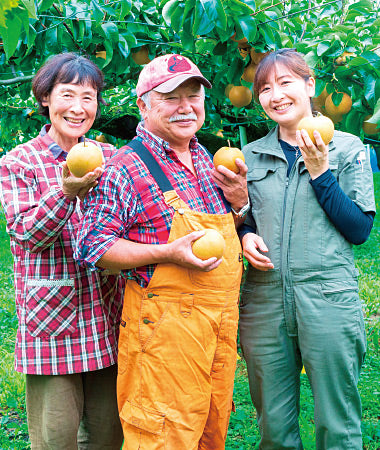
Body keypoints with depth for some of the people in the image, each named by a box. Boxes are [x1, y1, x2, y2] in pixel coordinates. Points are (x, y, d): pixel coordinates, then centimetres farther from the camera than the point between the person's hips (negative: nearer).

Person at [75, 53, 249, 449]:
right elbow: (92, 247, -14)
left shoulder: (206, 160, 12)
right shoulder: (125, 168, -11)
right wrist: (168, 253, -22)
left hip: (222, 321, 7)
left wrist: (239, 202, 1)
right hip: (163, 324, -7)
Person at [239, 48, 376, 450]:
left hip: (328, 301, -3)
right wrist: (245, 234, -1)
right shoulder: (251, 155, 12)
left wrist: (320, 172, -10)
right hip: (263, 300, 3)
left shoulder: (346, 147, 3)